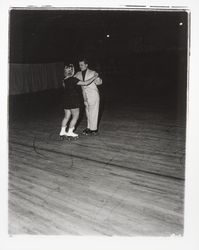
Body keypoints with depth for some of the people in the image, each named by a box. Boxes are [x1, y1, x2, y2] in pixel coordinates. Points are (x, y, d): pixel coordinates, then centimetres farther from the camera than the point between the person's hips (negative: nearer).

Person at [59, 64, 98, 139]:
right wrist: (94, 77, -10)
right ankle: (70, 132, 6)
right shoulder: (73, 79, -19)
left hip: (66, 100, 8)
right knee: (75, 116, 5)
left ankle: (62, 131, 15)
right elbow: (85, 83, -20)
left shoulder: (65, 80, 5)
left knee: (67, 116, 15)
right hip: (73, 101, -8)